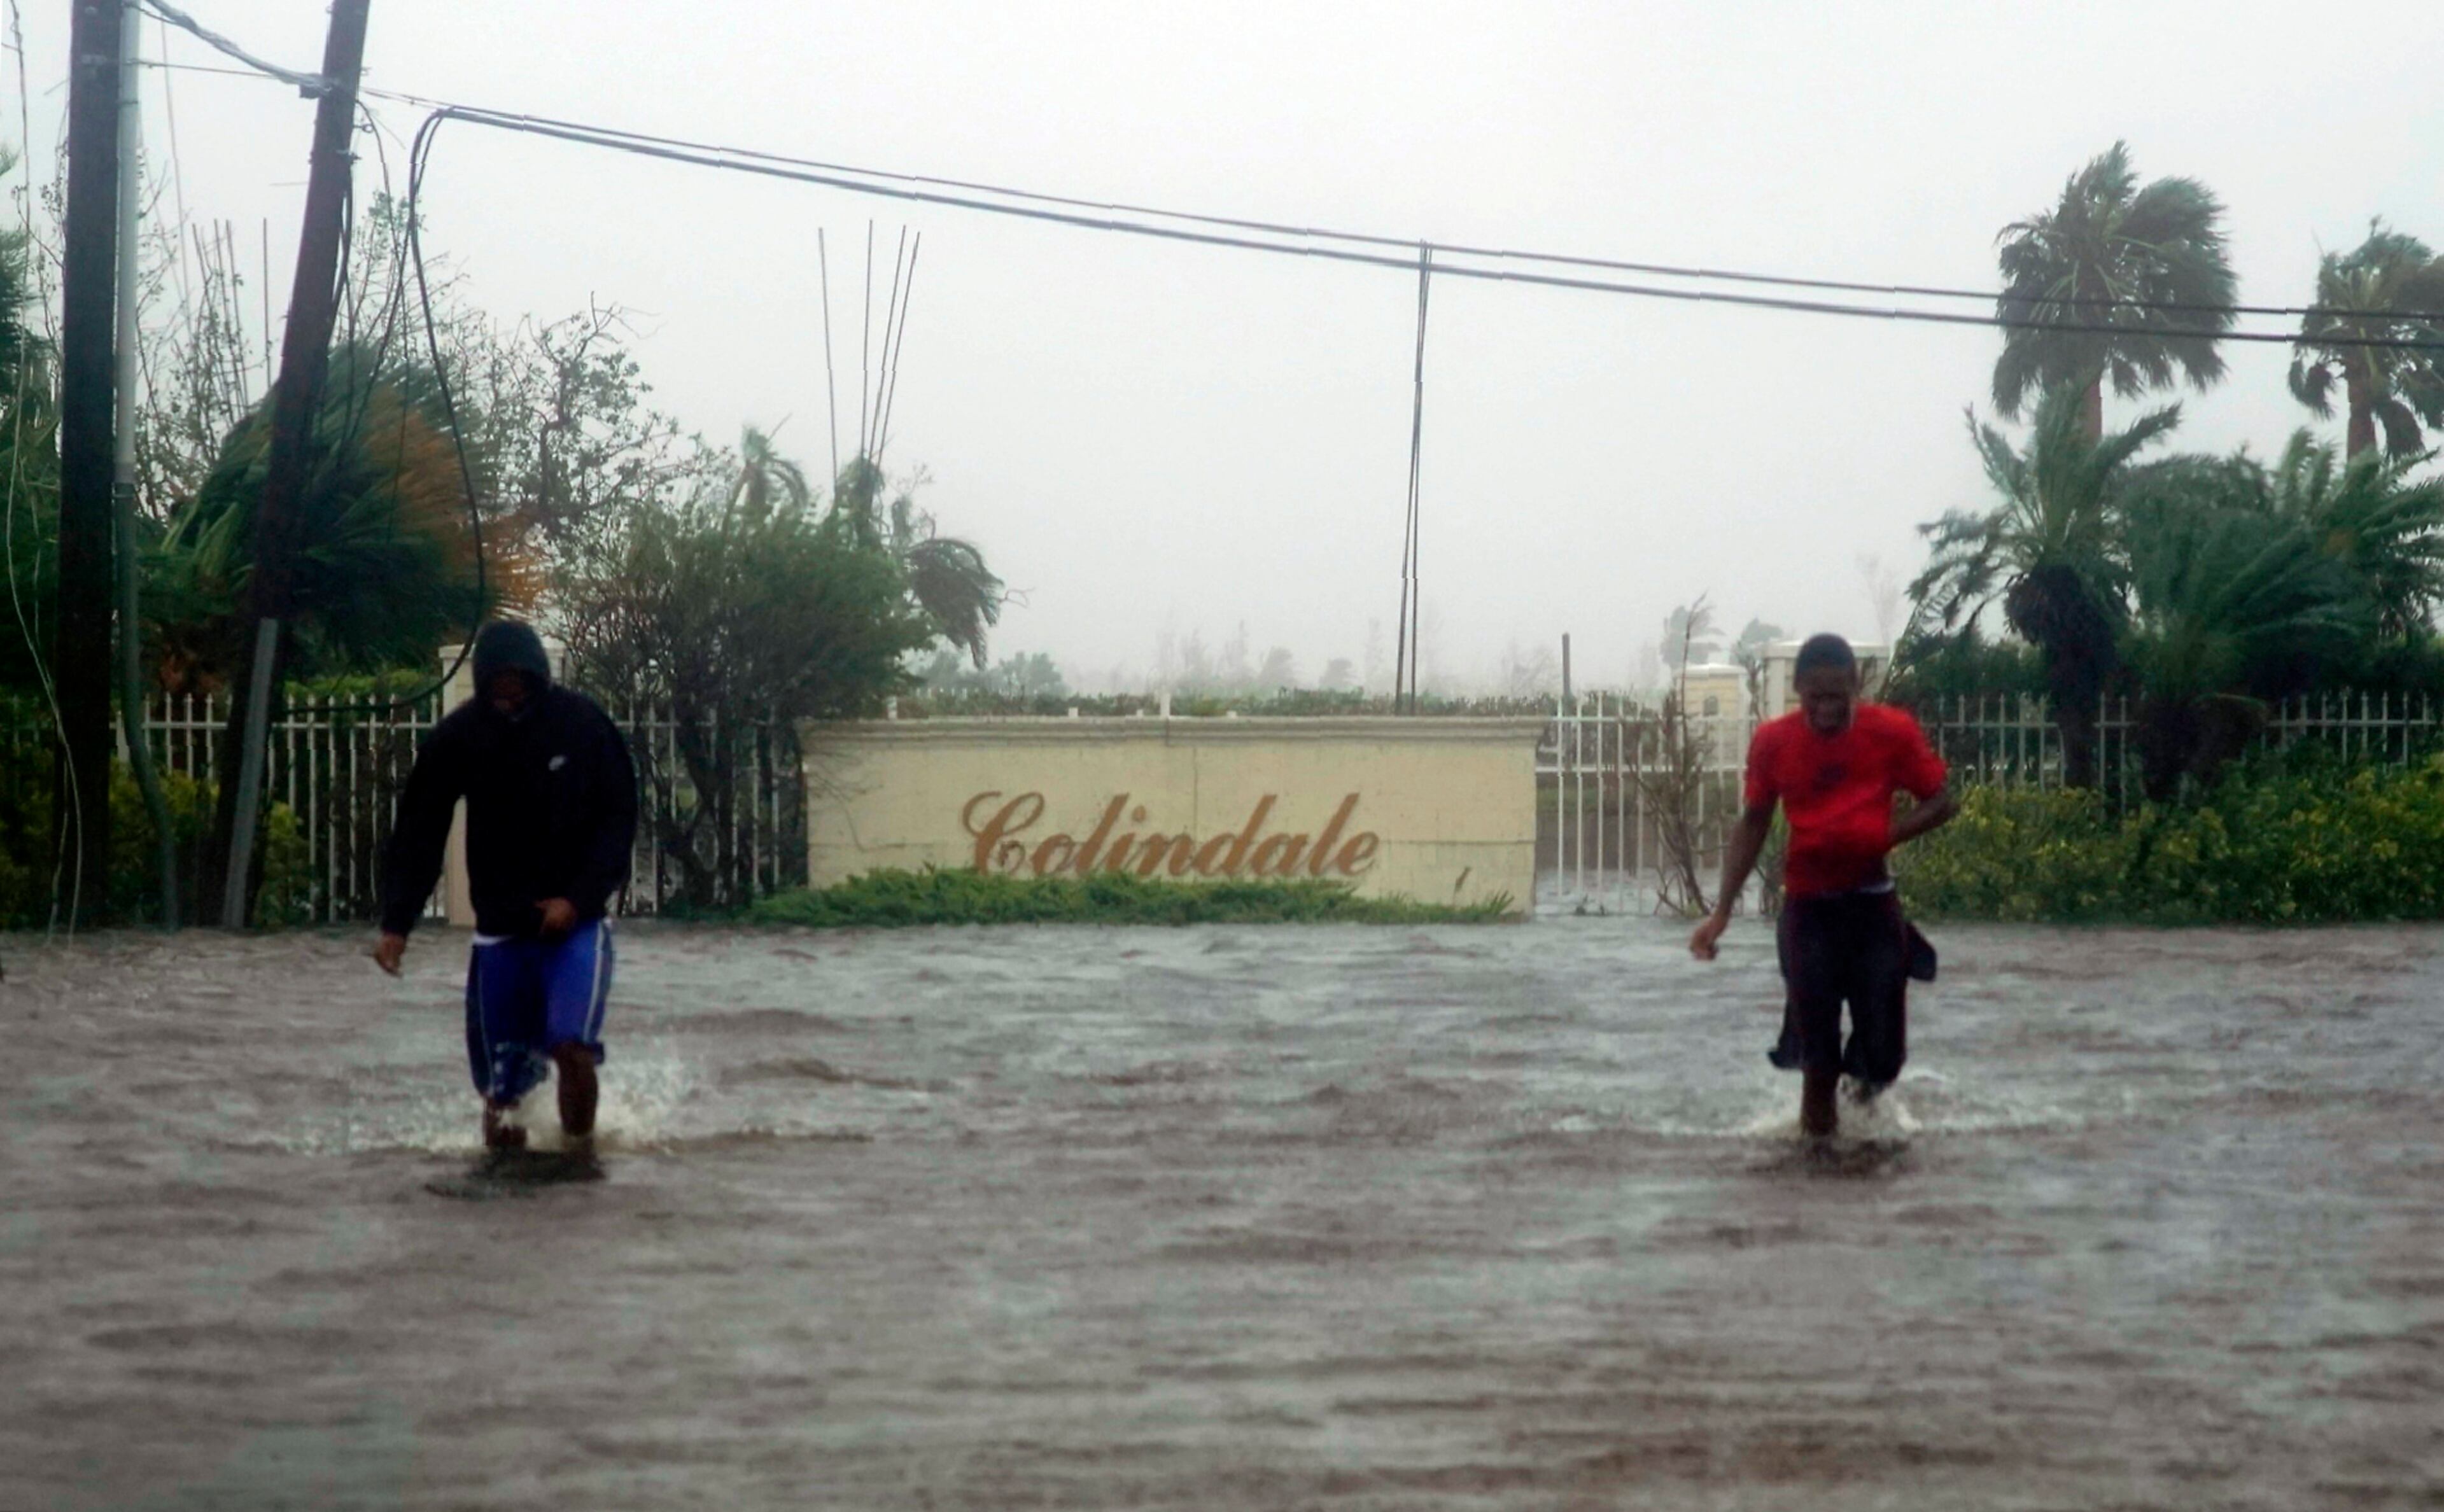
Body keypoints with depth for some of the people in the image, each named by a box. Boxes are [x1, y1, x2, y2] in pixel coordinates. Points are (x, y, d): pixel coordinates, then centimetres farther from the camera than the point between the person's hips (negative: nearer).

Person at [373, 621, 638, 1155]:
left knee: (572, 1047, -22)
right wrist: (396, 923, -10)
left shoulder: (583, 724, -7)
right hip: (500, 927, 2)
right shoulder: (458, 737, -4)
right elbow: (417, 835, -1)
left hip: (577, 922, -2)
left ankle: (580, 1149, -3)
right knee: (502, 1082, 2)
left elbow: (619, 821, -1)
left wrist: (578, 899, -12)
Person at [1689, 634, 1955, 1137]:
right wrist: (1722, 912, 3)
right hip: (1807, 906, 0)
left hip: (1873, 902, 0)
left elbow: (1940, 802, 0)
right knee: (1817, 1052, -6)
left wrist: (1885, 836, -19)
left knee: (1882, 1053, -1)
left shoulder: (1893, 731, -8)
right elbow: (1753, 823, 7)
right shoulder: (1773, 742, -5)